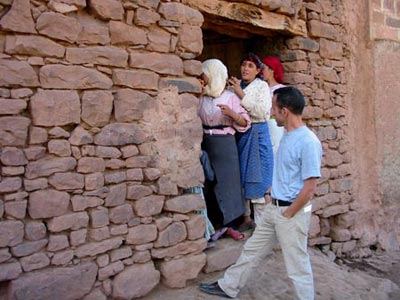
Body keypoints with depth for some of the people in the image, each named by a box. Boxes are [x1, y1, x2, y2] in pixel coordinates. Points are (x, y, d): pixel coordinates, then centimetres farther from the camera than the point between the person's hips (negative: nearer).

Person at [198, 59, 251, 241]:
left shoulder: (230, 97, -1)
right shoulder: (201, 97, 7)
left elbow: (244, 123, -2)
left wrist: (231, 113, -20)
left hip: (225, 145, -2)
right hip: (205, 144, 2)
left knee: (226, 183, 3)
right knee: (207, 184, 5)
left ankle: (227, 225, 15)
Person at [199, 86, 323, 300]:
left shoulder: (308, 142, -21)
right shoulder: (287, 136, 7)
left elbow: (310, 188, -21)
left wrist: (288, 214, -14)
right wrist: (271, 194, 13)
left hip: (292, 213, -9)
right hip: (273, 208, 9)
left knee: (298, 266, 6)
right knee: (252, 250, 20)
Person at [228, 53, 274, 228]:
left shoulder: (262, 86, -2)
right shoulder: (236, 86, 11)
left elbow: (263, 111, -16)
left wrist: (242, 95, -17)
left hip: (256, 134, -5)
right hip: (238, 134, 5)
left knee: (256, 178, -4)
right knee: (240, 178, 9)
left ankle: (260, 222, 6)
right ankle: (246, 218, 24)